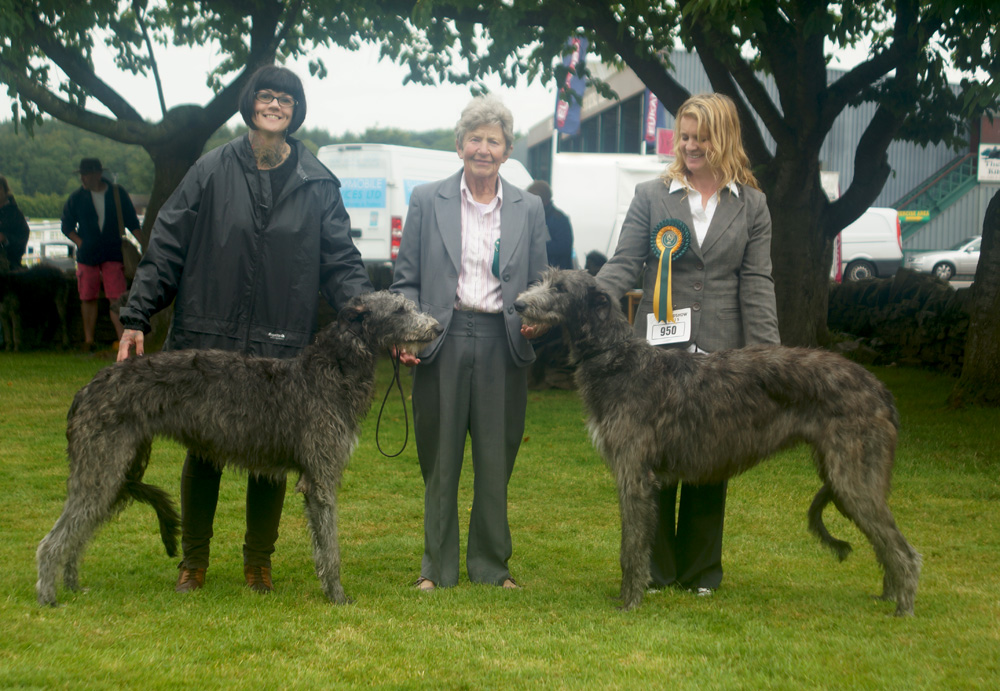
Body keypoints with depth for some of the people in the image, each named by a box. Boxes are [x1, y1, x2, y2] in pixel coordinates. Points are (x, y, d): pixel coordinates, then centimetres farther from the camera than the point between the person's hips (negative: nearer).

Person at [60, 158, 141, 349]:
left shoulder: (118, 193, 2)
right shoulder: (77, 198, 3)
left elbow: (132, 222, 9)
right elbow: (67, 226, 9)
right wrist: (82, 244, -3)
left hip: (113, 254, -1)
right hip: (87, 255, 1)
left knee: (117, 297, -9)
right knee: (88, 297, 4)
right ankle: (89, 340, 13)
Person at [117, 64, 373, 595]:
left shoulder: (317, 184, 5)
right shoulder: (212, 171, 2)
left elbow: (341, 263, 4)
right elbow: (165, 248, 1)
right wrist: (136, 317, -6)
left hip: (282, 348, 1)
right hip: (209, 341, -1)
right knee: (202, 452, 7)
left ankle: (258, 562, 23)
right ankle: (193, 560, 23)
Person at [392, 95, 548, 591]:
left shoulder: (528, 209, 9)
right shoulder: (427, 201, 5)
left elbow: (538, 285, 12)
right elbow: (406, 280, 4)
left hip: (502, 345, 1)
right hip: (442, 342, -1)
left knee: (496, 462, 6)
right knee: (439, 461, 5)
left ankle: (491, 565, 18)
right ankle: (437, 567, 16)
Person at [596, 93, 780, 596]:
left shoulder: (751, 205, 9)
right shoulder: (651, 197, 7)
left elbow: (756, 283, 5)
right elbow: (623, 266, 1)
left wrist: (765, 356, -5)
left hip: (721, 354, 1)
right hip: (658, 350, 0)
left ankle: (701, 571, 17)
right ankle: (655, 569, 13)